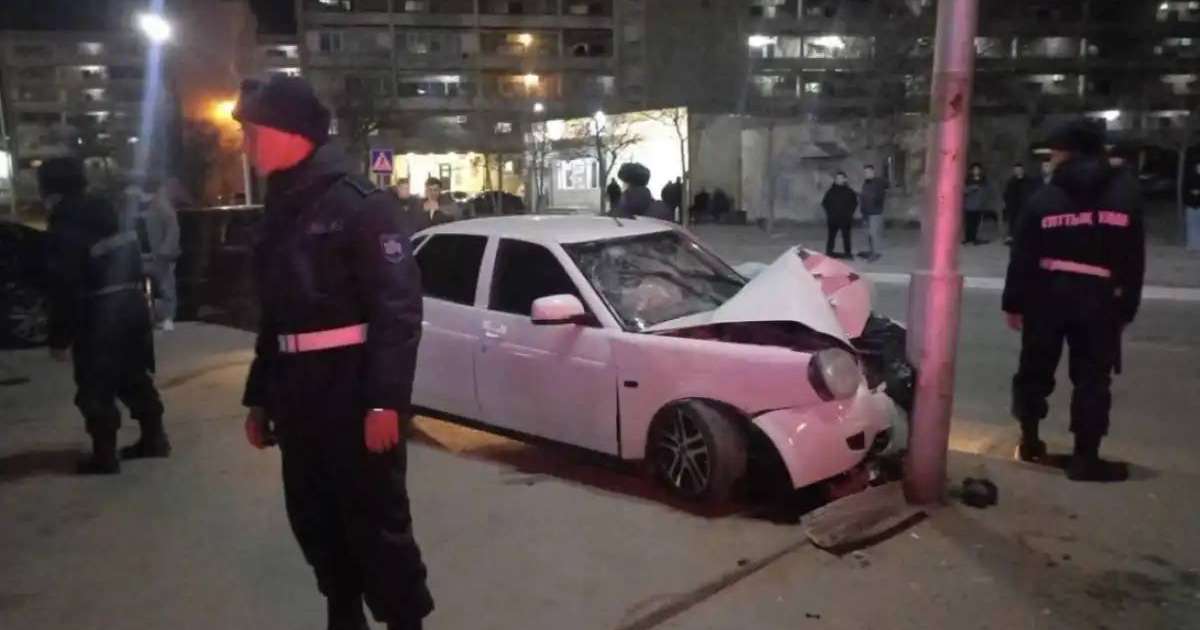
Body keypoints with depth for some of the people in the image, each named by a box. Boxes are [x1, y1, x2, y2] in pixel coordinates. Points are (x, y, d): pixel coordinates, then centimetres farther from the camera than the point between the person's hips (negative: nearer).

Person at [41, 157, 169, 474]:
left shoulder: (64, 229, -14)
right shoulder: (106, 215, 11)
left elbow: (64, 288, -17)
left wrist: (59, 336, -11)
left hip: (100, 316, -8)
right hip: (132, 306, 8)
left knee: (96, 388, 2)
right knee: (135, 377, 18)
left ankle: (104, 455, 7)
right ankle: (154, 437, 26)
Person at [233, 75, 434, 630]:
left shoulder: (360, 202, -11)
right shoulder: (281, 211, 15)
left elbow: (398, 308, -17)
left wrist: (385, 400, -23)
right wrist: (259, 396, 19)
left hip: (355, 391, -8)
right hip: (300, 394, 8)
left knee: (376, 520, -1)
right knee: (315, 519, 16)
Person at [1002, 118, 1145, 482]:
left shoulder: (1044, 198, -1)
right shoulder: (1126, 194, 5)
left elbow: (1022, 257, -3)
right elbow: (1134, 260, 3)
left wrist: (1013, 303, 4)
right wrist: (1127, 307, 6)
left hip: (1047, 294, 0)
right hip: (1098, 297, 0)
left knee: (1036, 369, 14)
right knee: (1092, 377, 4)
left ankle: (1030, 441, 22)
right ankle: (1085, 457, 3)